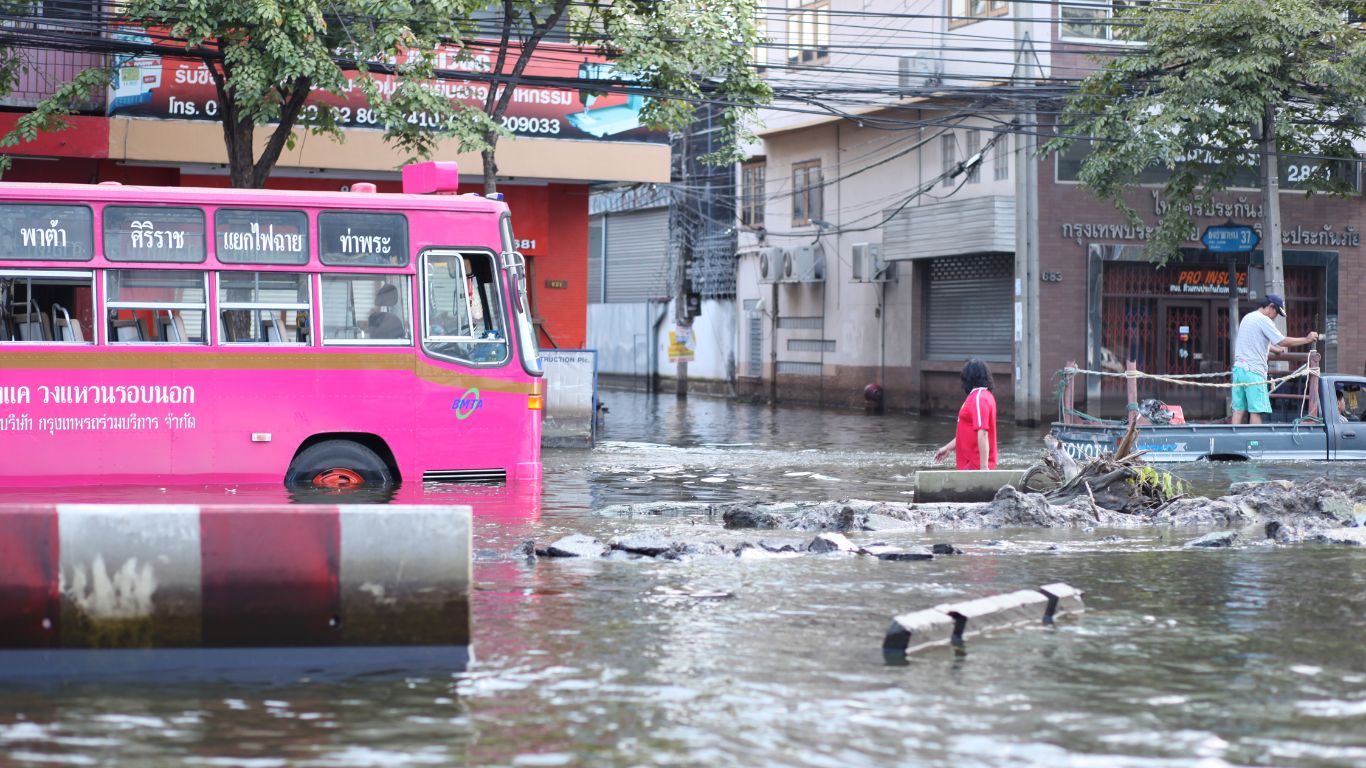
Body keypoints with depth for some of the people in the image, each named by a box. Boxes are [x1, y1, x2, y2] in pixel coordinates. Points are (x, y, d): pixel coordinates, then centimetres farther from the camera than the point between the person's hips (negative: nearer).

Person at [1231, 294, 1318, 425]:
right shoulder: (1263, 320, -8)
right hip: (1253, 371, -8)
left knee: (1239, 410, 5)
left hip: (1239, 368, 8)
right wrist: (1307, 339, -4)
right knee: (1256, 411, -7)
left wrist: (1276, 349, 41)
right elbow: (1283, 341, -12)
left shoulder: (1247, 317, 20)